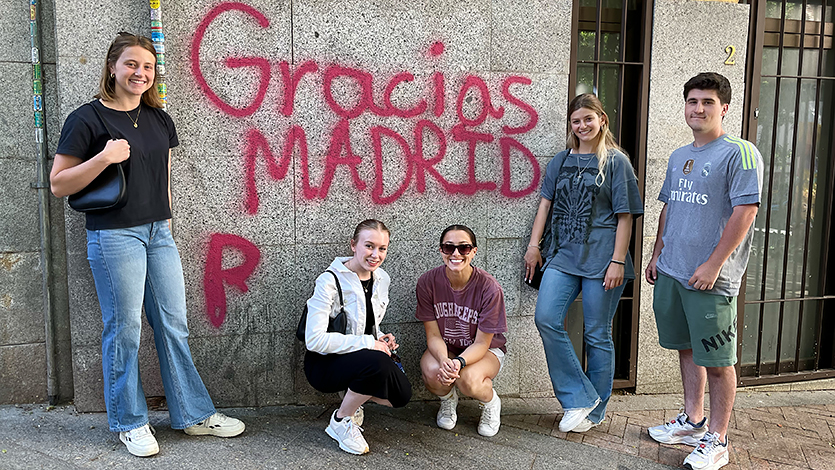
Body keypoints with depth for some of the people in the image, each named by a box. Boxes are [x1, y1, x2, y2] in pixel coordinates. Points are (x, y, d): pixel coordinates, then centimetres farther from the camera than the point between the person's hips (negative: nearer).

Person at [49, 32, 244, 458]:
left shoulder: (159, 119, 11)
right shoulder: (87, 119, -6)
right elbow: (58, 184, -7)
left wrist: (165, 223, 15)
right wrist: (104, 157, -20)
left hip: (158, 232, 6)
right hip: (114, 235, -6)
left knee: (173, 325, 9)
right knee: (124, 329, 2)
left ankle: (193, 414, 20)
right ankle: (129, 423, 18)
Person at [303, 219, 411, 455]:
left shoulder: (382, 279, 2)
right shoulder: (330, 281, -21)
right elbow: (315, 339, -27)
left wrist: (381, 339, -4)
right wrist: (368, 343, -26)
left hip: (364, 357, 7)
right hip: (323, 364, -7)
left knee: (401, 395, -17)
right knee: (377, 363, -34)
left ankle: (352, 395, 14)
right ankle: (340, 421, -9)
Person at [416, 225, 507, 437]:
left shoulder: (489, 287, -24)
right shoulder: (428, 282, -18)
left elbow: (482, 343, -19)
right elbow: (433, 335, -13)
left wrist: (459, 362, -39)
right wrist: (444, 360, -34)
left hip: (486, 350, -2)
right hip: (444, 348, 2)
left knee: (468, 379, -34)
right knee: (432, 372, -32)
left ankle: (491, 402, 5)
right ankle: (448, 399, 7)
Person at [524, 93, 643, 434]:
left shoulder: (616, 161, 0)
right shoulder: (561, 160, 14)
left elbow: (625, 216, -4)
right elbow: (546, 202, 16)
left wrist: (618, 262, -10)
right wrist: (534, 245, 8)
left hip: (601, 257, -4)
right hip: (563, 254, 4)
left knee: (597, 334, 3)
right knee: (546, 319, -12)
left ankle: (595, 412, 19)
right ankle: (580, 398, 2)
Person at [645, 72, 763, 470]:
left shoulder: (739, 153, -9)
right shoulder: (678, 157, 15)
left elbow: (745, 211, -15)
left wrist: (713, 265, -18)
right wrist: (657, 255, 18)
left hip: (710, 278, -7)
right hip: (671, 273, 7)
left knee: (716, 361, 2)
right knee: (687, 348, 17)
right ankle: (693, 421, 31)